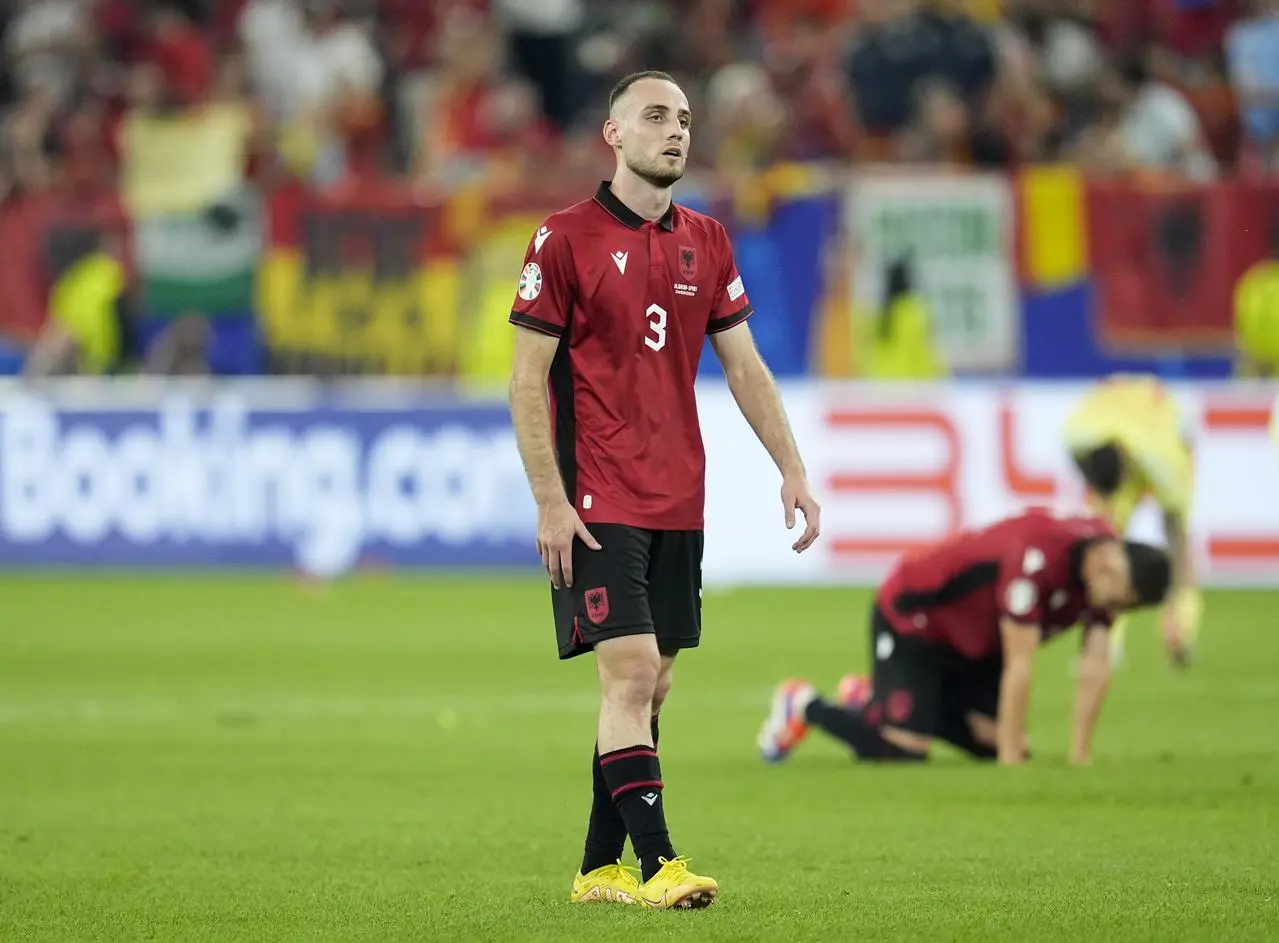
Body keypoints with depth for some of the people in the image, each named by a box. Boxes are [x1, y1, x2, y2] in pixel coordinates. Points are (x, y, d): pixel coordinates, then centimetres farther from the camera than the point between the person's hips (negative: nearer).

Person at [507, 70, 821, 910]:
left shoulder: (706, 242, 10)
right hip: (598, 503, -6)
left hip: (677, 502, 6)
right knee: (631, 673, -14)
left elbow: (745, 366, 15)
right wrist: (550, 502, -12)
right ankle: (657, 864, -15)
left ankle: (601, 870, 15)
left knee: (652, 685, 7)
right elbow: (528, 378, -6)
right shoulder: (565, 239, -6)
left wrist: (792, 469, 6)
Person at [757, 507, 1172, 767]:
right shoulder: (1037, 558, -38)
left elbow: (1096, 669, -8)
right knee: (904, 752, -20)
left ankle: (870, 699, 22)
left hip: (975, 642, 9)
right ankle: (806, 706, 6)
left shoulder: (1106, 560, -12)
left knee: (993, 743, 3)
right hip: (912, 619, -9)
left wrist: (1079, 759, -10)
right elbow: (1019, 666, -34)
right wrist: (1011, 763, -29)